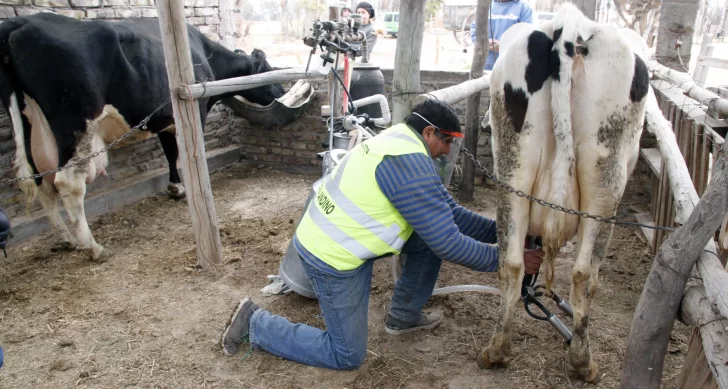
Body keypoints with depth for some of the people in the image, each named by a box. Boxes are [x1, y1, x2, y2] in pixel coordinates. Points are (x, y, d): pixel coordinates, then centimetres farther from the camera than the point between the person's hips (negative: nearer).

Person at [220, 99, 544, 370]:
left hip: (328, 235, 10)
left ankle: (404, 316, 23)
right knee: (347, 356, 5)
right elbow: (448, 244, -21)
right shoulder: (410, 163, -24)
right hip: (332, 256, -10)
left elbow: (448, 211, 10)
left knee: (430, 233, 9)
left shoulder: (399, 141, 7)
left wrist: (500, 230, 7)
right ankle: (255, 324, 11)